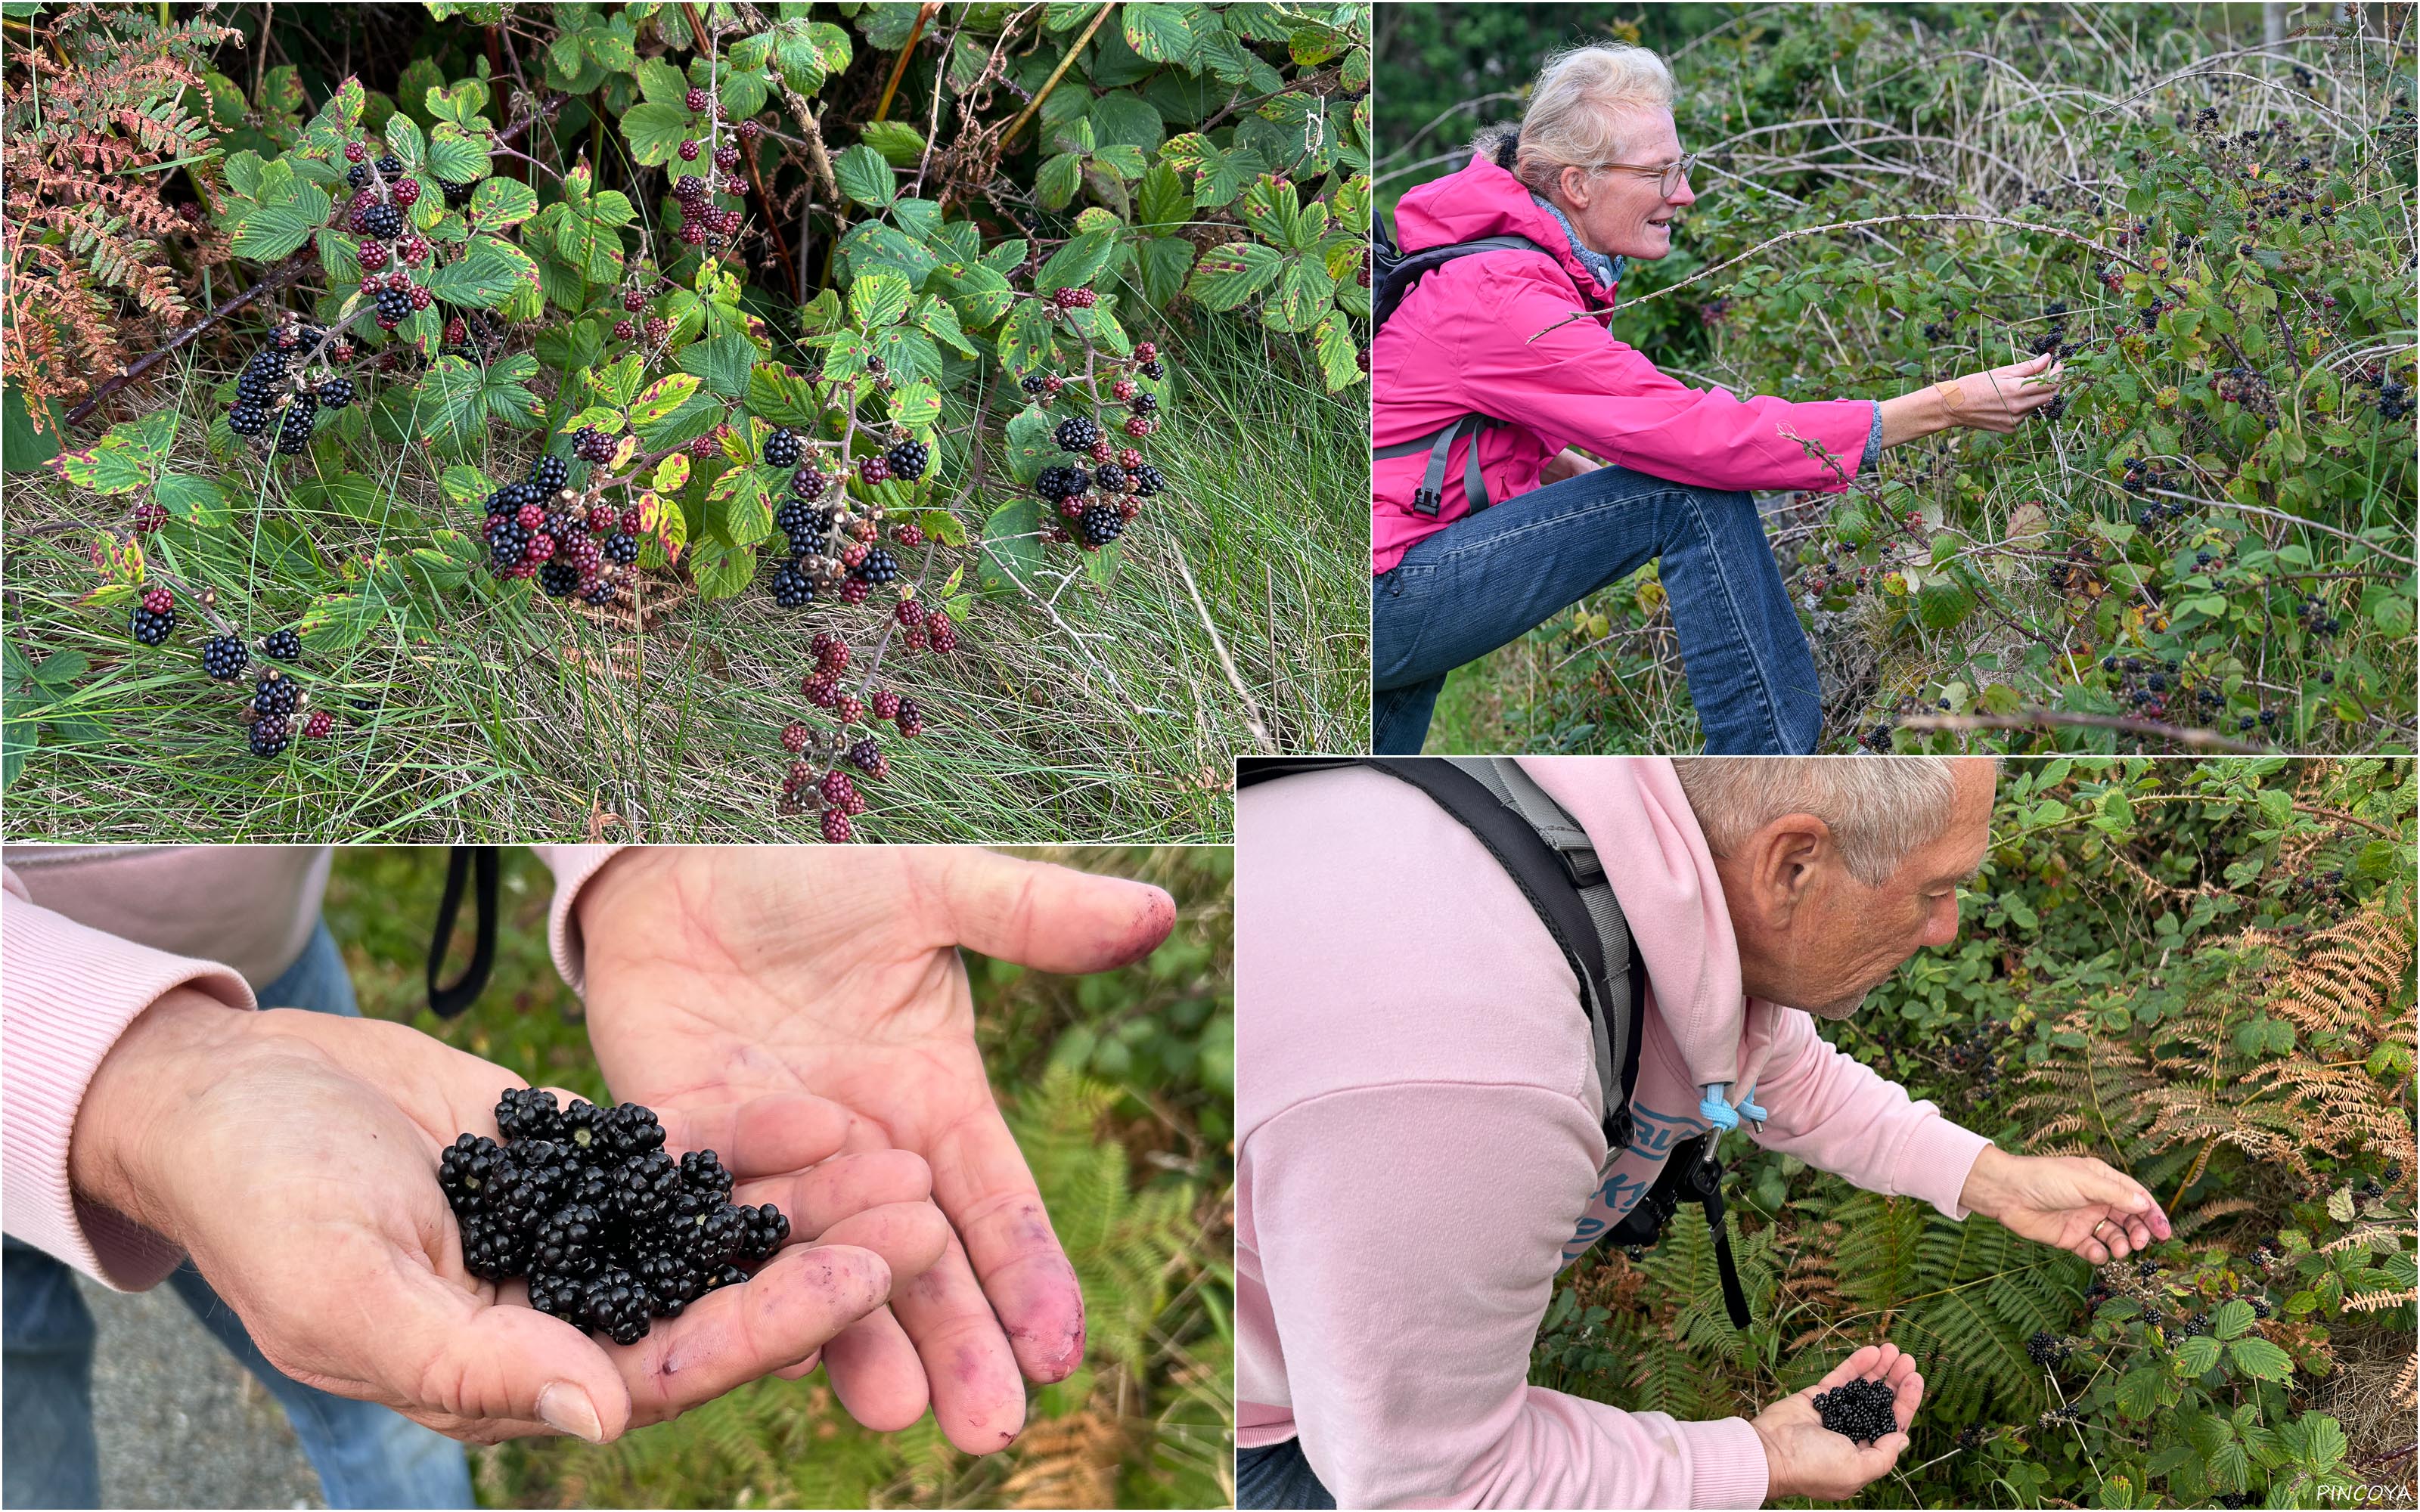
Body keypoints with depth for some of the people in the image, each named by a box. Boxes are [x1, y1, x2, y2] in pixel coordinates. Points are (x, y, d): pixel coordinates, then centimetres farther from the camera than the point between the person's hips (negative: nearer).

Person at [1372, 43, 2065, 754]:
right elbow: (1704, 436, -24)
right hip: (1381, 602, -10)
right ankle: (1777, 755, -8)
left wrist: (1566, 468, 7)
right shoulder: (1506, 297, -21)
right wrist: (1944, 407, -21)